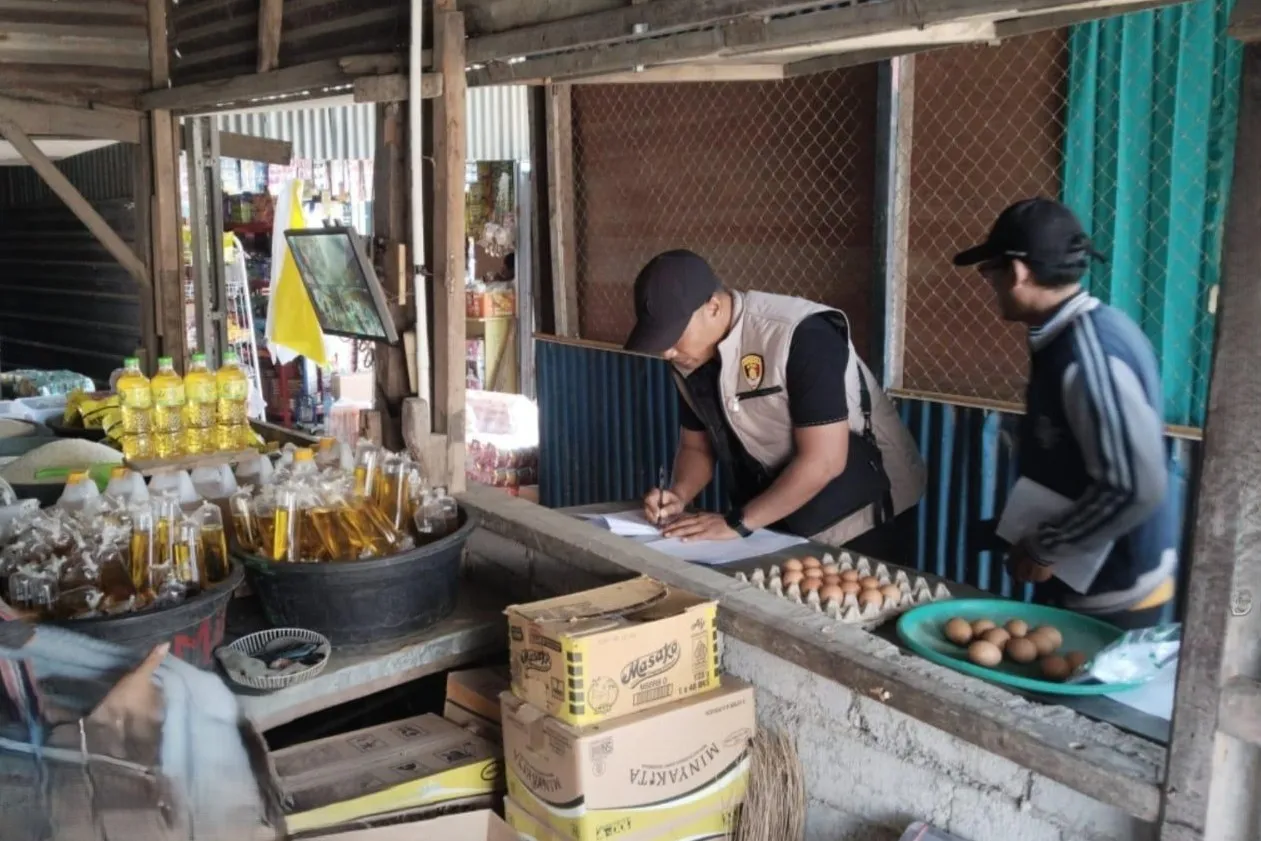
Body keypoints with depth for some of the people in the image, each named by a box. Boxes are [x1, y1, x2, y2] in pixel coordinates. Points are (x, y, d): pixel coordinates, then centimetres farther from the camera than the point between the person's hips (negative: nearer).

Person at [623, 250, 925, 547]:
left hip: (857, 517, -6)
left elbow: (823, 460, -29)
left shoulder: (800, 336, -28)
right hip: (780, 518, 6)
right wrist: (678, 496, -13)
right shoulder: (690, 358, -6)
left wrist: (736, 522, -26)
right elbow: (696, 446, 7)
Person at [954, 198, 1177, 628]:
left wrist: (1044, 549, -18)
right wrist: (1039, 537, 12)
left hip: (1112, 598, -9)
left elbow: (1135, 488, -28)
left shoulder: (1087, 352, -25)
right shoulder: (1075, 336, 4)